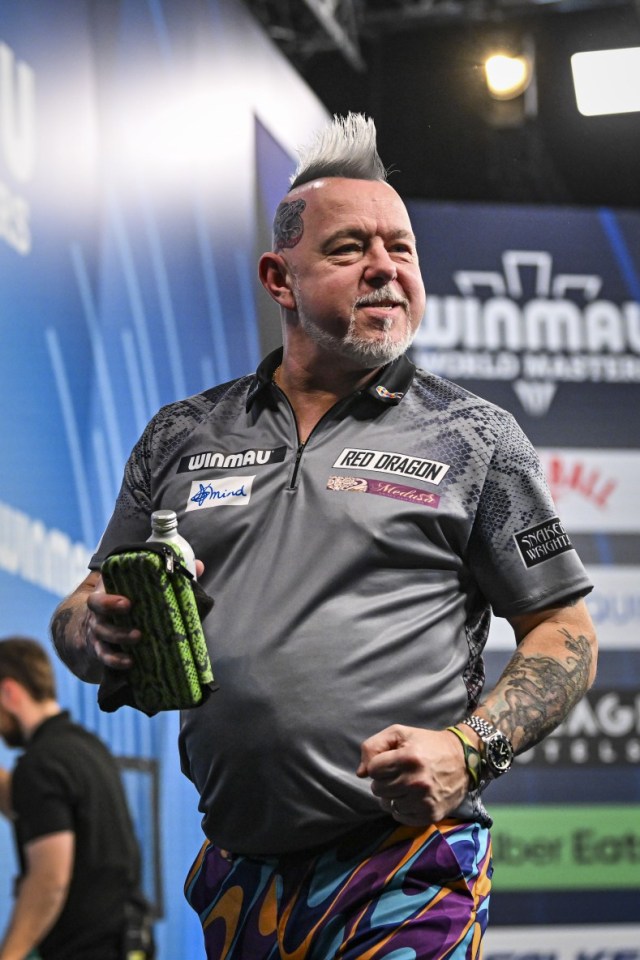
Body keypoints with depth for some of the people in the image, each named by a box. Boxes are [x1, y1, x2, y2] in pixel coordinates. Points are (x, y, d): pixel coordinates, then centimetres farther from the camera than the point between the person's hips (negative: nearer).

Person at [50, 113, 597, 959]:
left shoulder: (475, 437, 4)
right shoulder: (183, 438, 13)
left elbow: (565, 634, 4)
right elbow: (81, 620, 17)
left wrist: (469, 750, -13)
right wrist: (97, 633, -7)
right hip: (233, 880, 4)